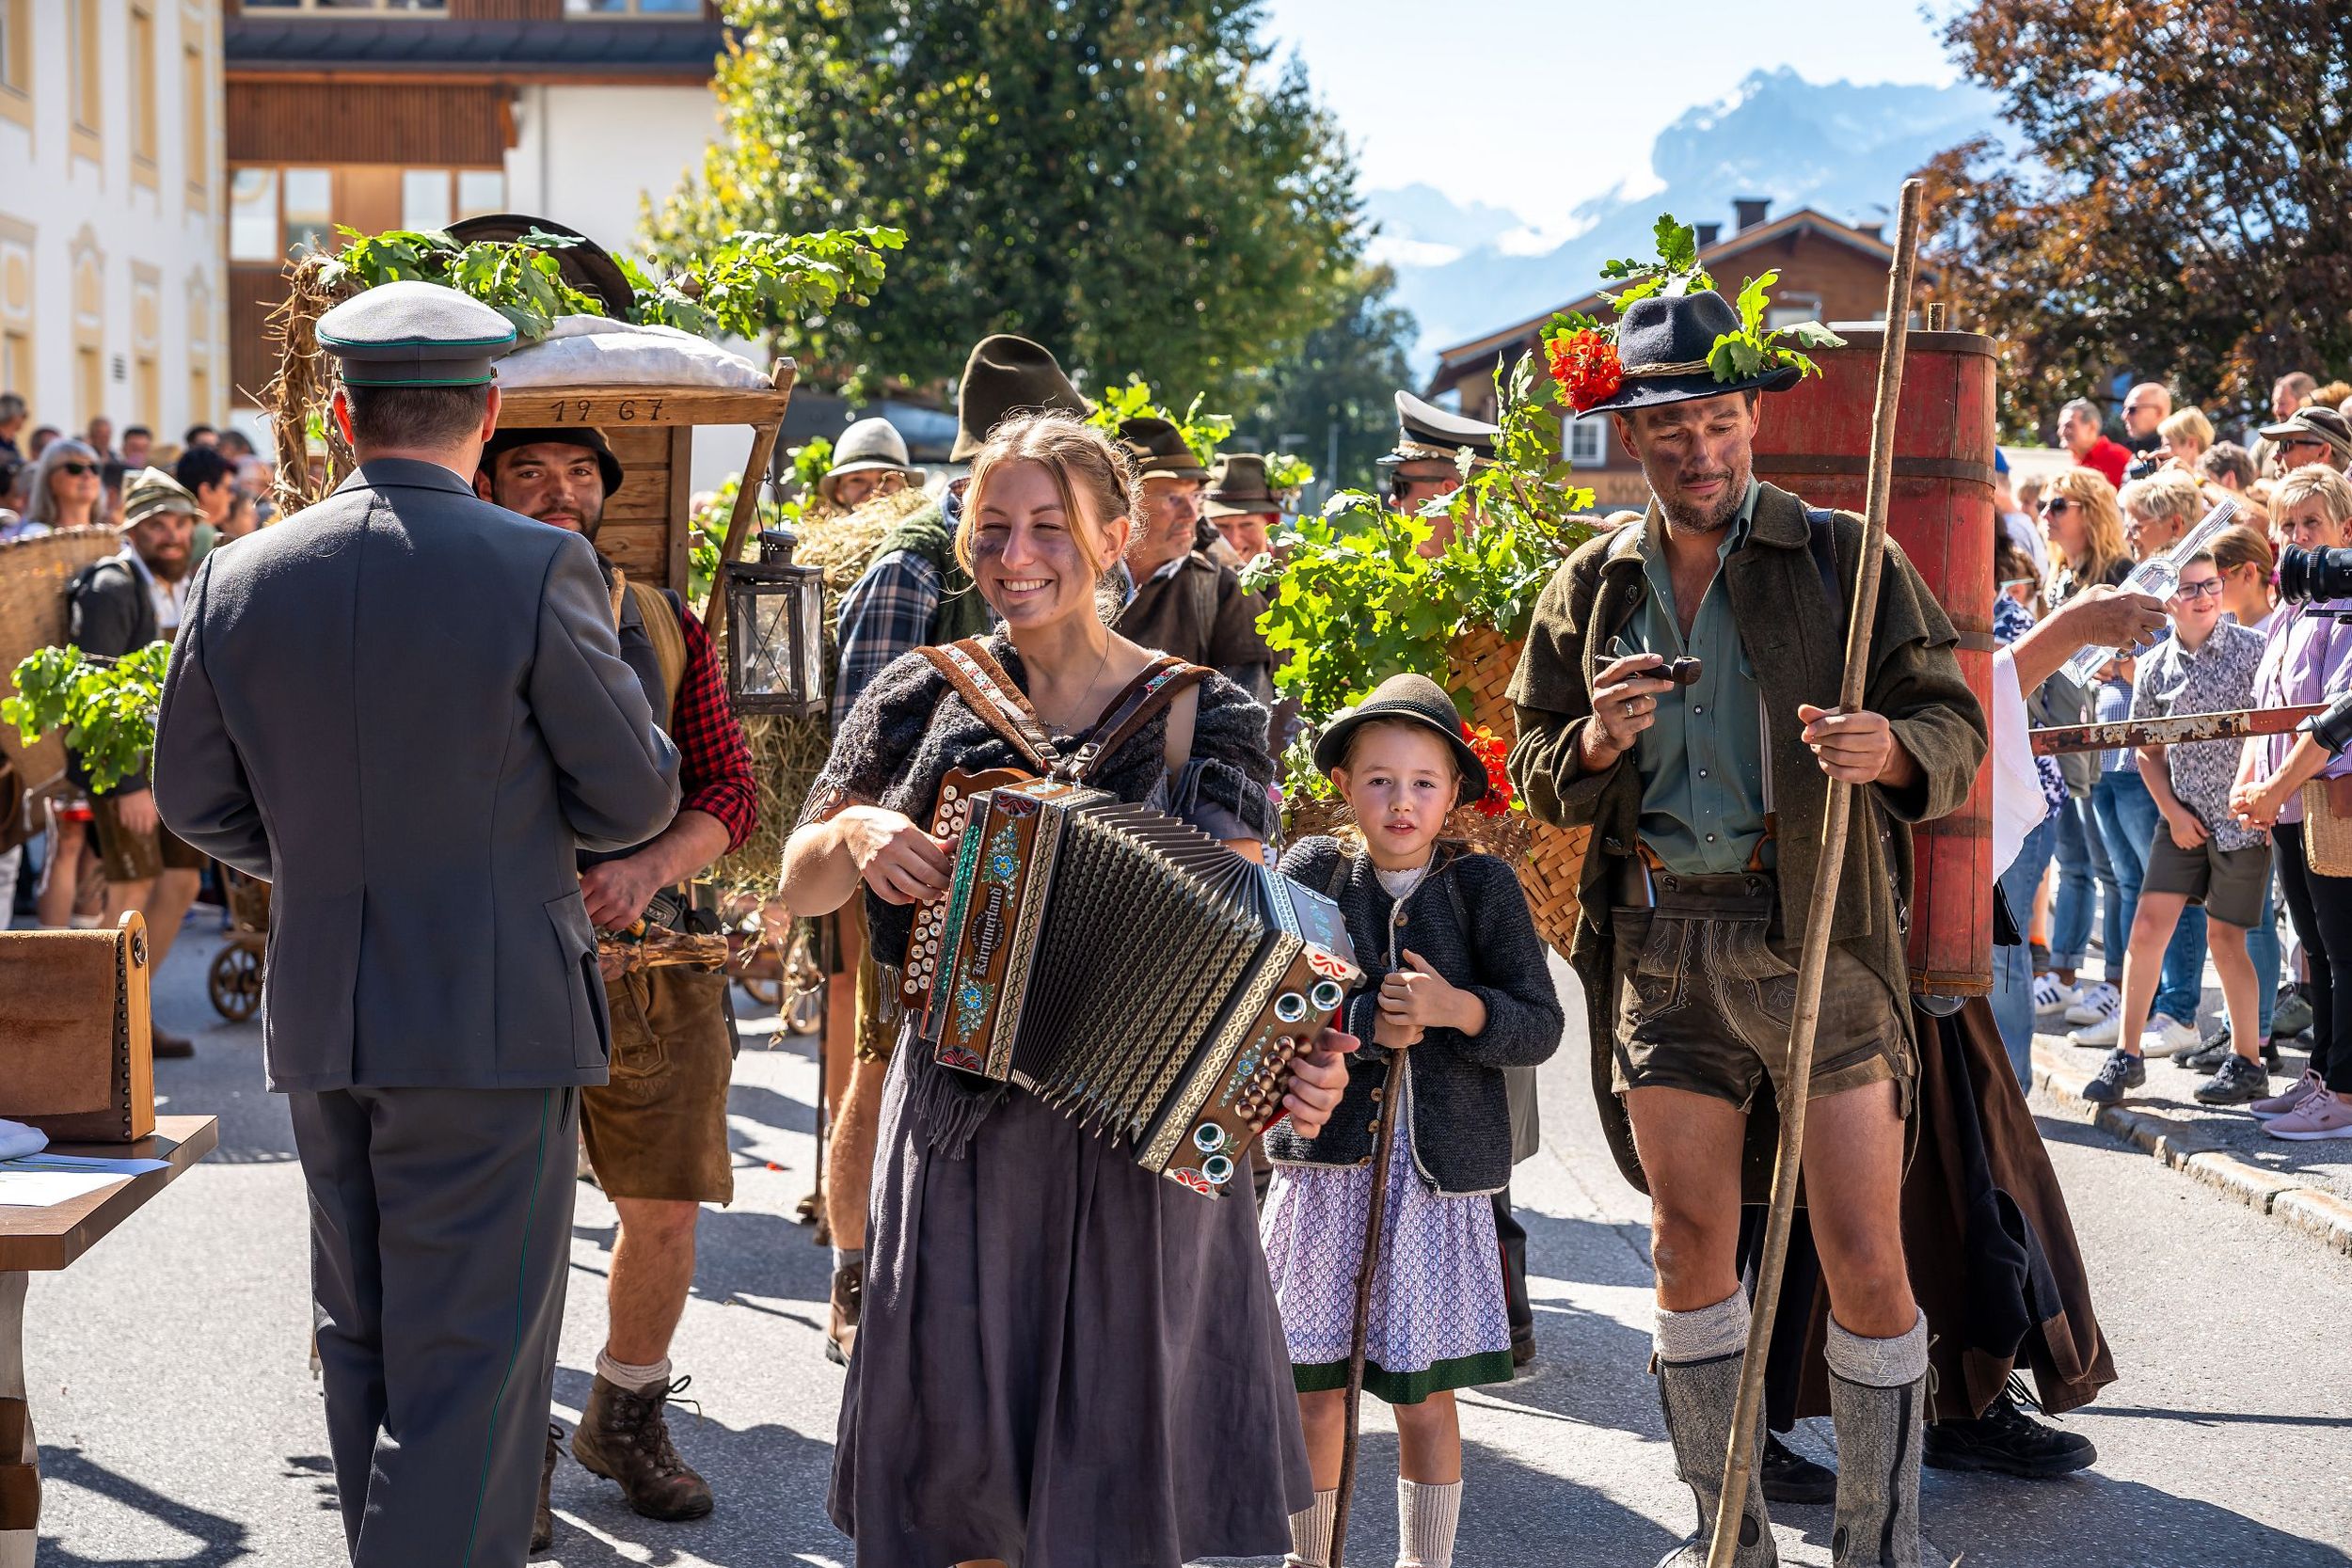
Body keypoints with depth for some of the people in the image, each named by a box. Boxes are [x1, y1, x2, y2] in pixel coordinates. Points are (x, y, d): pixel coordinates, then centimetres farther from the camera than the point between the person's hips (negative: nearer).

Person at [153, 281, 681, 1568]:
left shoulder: (238, 579, 0)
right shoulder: (540, 570, -13)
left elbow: (196, 801, 9)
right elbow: (635, 799, -8)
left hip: (317, 1019, 5)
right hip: (492, 1019, -5)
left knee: (362, 1341, 19)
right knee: (471, 1357, 0)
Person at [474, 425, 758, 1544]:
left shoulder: (660, 625, 10)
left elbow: (730, 787, 7)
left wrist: (649, 868, -11)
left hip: (647, 959, 3)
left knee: (665, 1208, 8)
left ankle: (626, 1417, 30)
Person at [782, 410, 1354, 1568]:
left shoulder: (1204, 718, -1)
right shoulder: (923, 699, 3)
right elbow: (798, 889, 8)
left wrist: (1295, 1060, -23)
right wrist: (855, 832, -13)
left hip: (1139, 1141, -1)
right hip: (959, 1132, 1)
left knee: (1121, 1472, 7)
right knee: (956, 1458, 8)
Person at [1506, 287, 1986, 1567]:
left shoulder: (1840, 559, 1)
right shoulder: (1590, 587, 11)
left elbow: (1955, 722, 0)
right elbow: (1537, 777, 14)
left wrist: (1890, 749, -23)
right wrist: (1594, 741, -8)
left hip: (1820, 931, -3)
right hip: (1661, 938, 3)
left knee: (1864, 1257, -5)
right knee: (1689, 1245, 7)